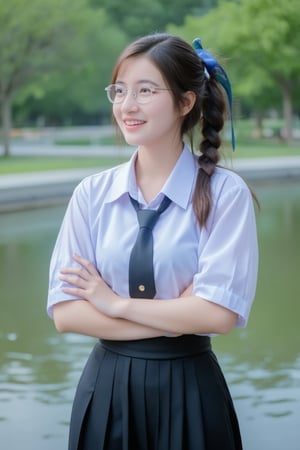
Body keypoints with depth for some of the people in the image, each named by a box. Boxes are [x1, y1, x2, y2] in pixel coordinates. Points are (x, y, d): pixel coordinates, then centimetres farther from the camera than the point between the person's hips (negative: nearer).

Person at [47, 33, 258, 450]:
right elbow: (65, 312, -5)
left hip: (188, 390, -2)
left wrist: (116, 304, -10)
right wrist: (177, 317, -13)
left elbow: (219, 313, -16)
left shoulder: (225, 193, -9)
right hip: (106, 388, 3)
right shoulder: (91, 194, 0)